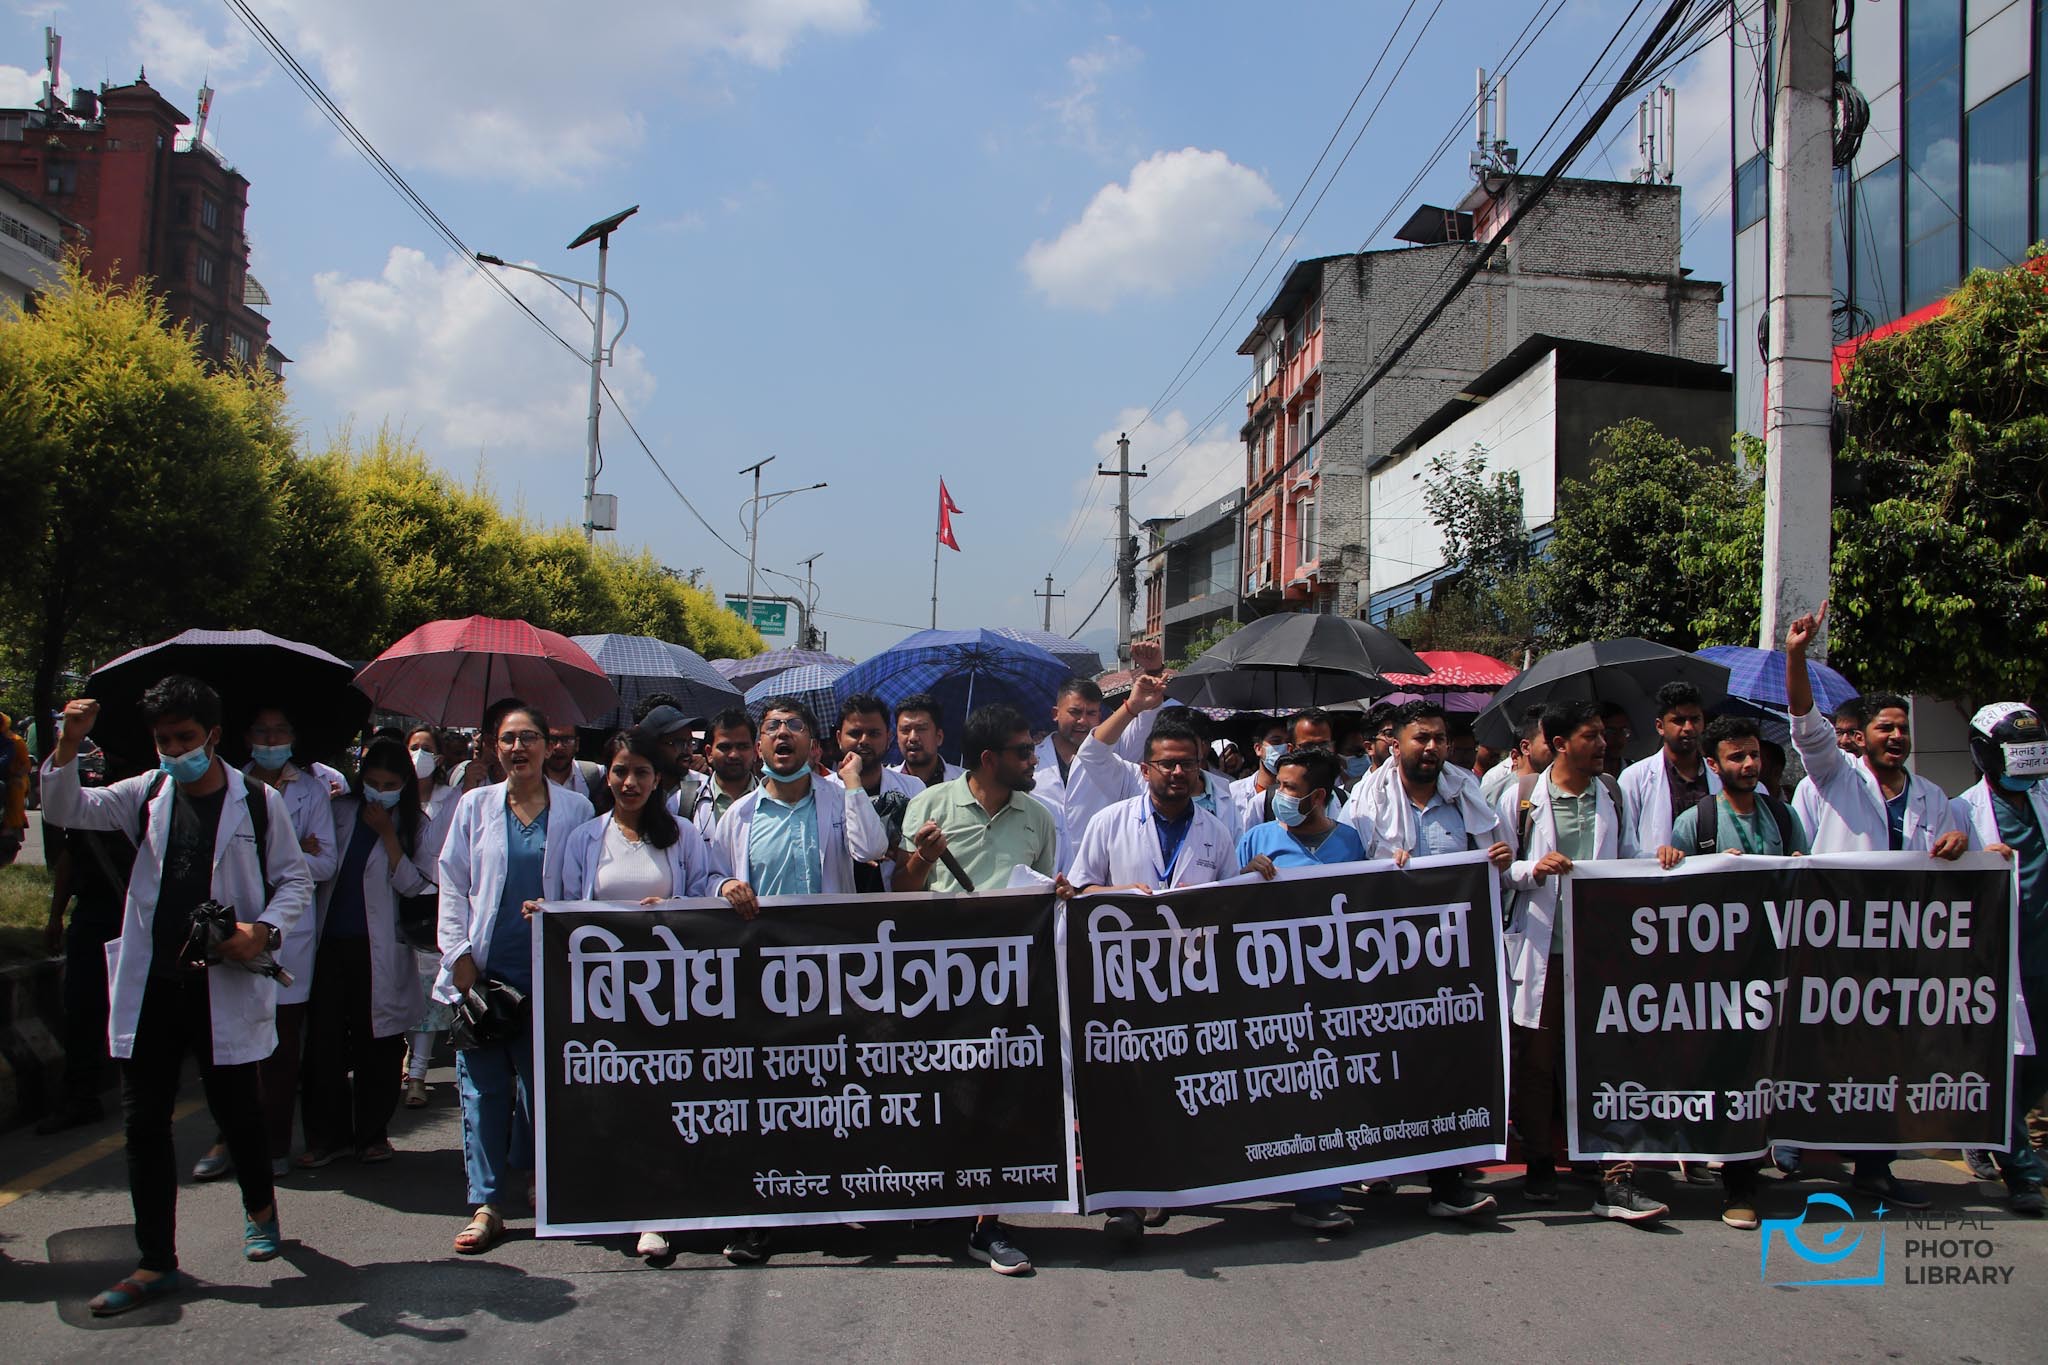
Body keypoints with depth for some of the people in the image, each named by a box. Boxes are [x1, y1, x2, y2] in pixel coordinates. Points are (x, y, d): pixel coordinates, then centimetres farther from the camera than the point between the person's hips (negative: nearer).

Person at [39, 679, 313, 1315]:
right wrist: (69, 745, -14)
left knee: (238, 1113, 8)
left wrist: (263, 931, -15)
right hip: (150, 987, 4)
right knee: (143, 1123, 5)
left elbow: (295, 881, 2)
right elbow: (66, 809, 2)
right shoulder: (146, 794, 8)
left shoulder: (258, 802, -2)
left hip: (225, 987, -3)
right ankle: (156, 1263, 15)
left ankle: (260, 1208, 37)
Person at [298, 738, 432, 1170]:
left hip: (379, 948, -2)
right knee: (323, 1039, 0)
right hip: (331, 939, 2)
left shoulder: (416, 825, 2)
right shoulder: (340, 812, 8)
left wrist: (387, 833, -12)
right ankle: (327, 1134, 12)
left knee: (376, 1042, 4)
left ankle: (372, 1133, 18)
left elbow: (415, 885, -9)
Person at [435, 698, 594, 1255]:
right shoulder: (475, 806, 9)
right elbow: (452, 885, 8)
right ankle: (487, 1204, 6)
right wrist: (460, 954, -1)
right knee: (483, 1088, 0)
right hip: (483, 970, 1)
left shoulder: (574, 809, 6)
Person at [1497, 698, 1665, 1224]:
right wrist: (1534, 869, -16)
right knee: (1536, 1061, 7)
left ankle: (1615, 1179, 1)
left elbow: (1628, 862, 17)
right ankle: (1540, 1167, 23)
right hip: (1540, 948, -2)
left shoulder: (1612, 798, 11)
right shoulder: (1520, 798, 2)